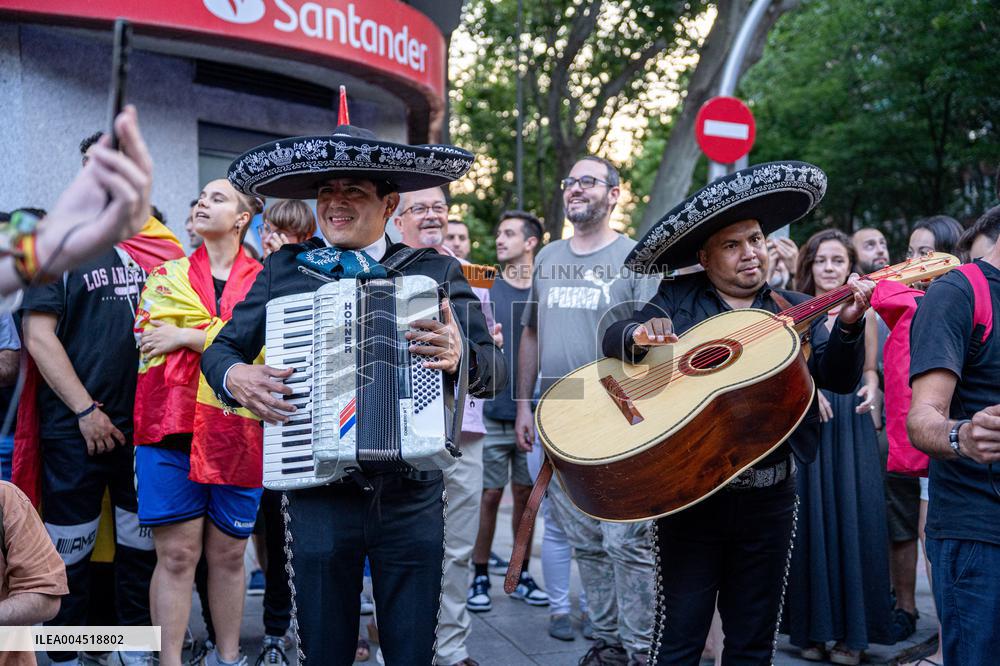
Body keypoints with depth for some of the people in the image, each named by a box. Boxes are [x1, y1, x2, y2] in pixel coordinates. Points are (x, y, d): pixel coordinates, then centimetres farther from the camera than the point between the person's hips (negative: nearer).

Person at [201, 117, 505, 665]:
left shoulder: (435, 272, 3)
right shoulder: (284, 270, 6)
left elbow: (495, 371, -1)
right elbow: (221, 348, 14)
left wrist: (460, 355, -22)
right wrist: (235, 377, -8)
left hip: (412, 497, 0)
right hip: (318, 496, 1)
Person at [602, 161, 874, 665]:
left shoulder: (795, 310, 6)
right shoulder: (677, 300, 2)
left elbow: (839, 378, -2)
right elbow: (613, 337, -7)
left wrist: (848, 324, -20)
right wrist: (638, 333, -29)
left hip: (769, 495, 2)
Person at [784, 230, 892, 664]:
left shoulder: (863, 314, 12)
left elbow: (869, 369, 18)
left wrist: (870, 389, -2)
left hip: (853, 429, 2)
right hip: (806, 428, -2)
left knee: (854, 521, -1)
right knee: (811, 521, -1)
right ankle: (812, 630, 9)